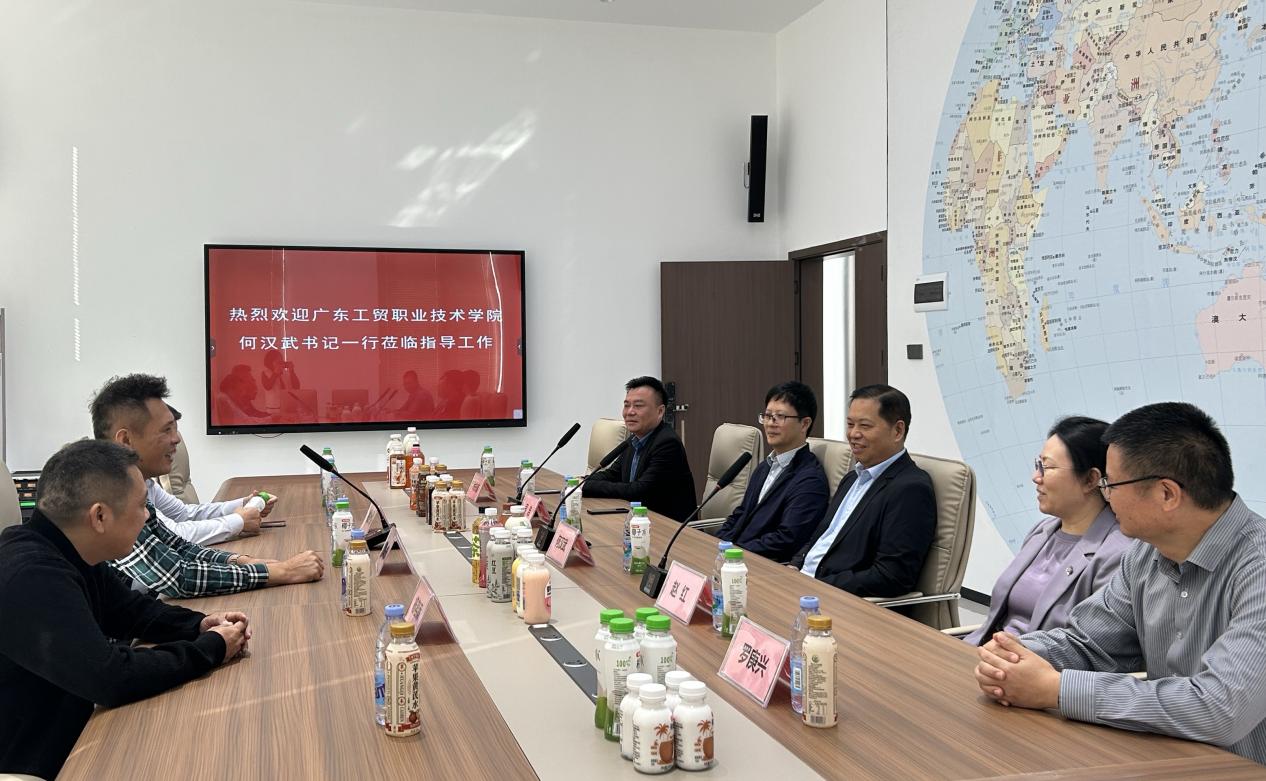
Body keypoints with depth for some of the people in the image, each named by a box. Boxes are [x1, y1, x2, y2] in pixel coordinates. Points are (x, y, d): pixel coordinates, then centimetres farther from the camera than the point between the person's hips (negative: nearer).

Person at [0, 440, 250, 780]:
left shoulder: (68, 554, 0)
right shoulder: (30, 577, -30)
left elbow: (131, 609, 15)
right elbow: (111, 677, -32)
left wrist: (200, 625, -3)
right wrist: (211, 648, -19)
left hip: (67, 729, 8)